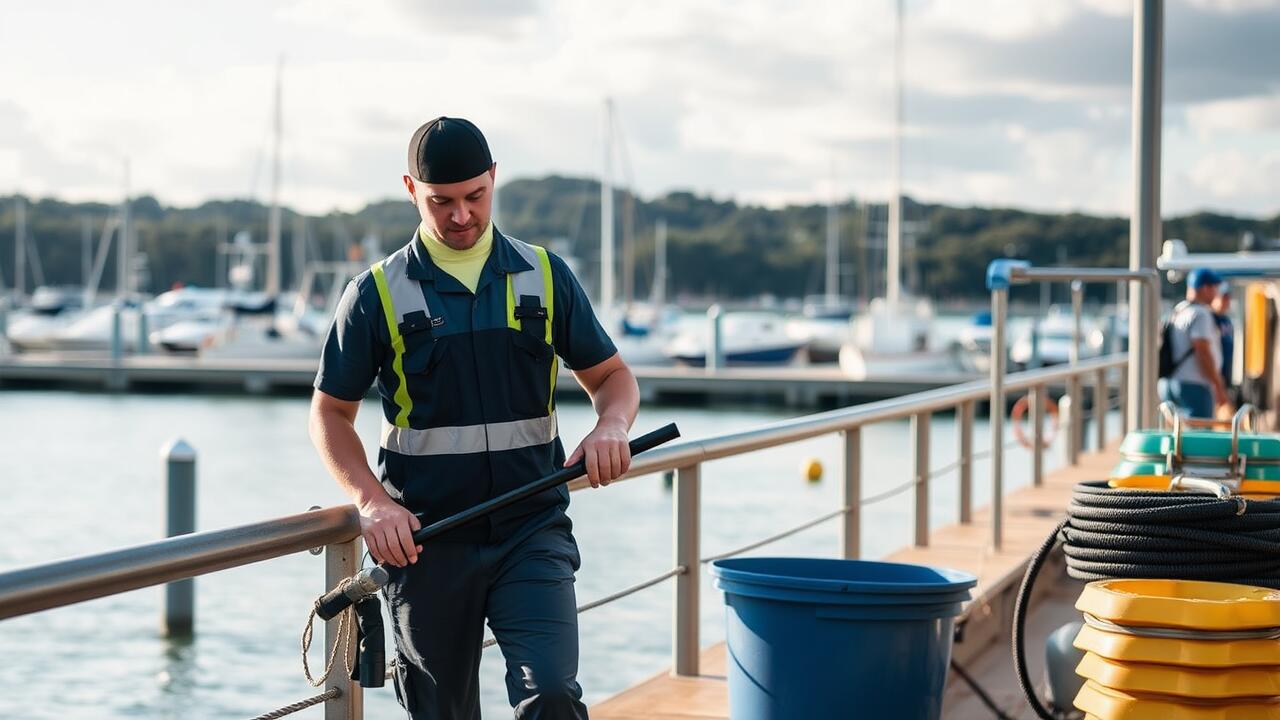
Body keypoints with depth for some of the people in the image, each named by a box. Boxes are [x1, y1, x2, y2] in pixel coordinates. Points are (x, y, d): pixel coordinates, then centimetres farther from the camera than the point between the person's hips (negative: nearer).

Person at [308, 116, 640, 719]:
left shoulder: (544, 276, 6)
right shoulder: (377, 293, 1)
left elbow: (611, 376, 12)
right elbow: (330, 414, 4)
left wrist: (610, 426, -12)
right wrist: (371, 501, -13)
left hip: (533, 531, 0)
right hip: (426, 540, 0)